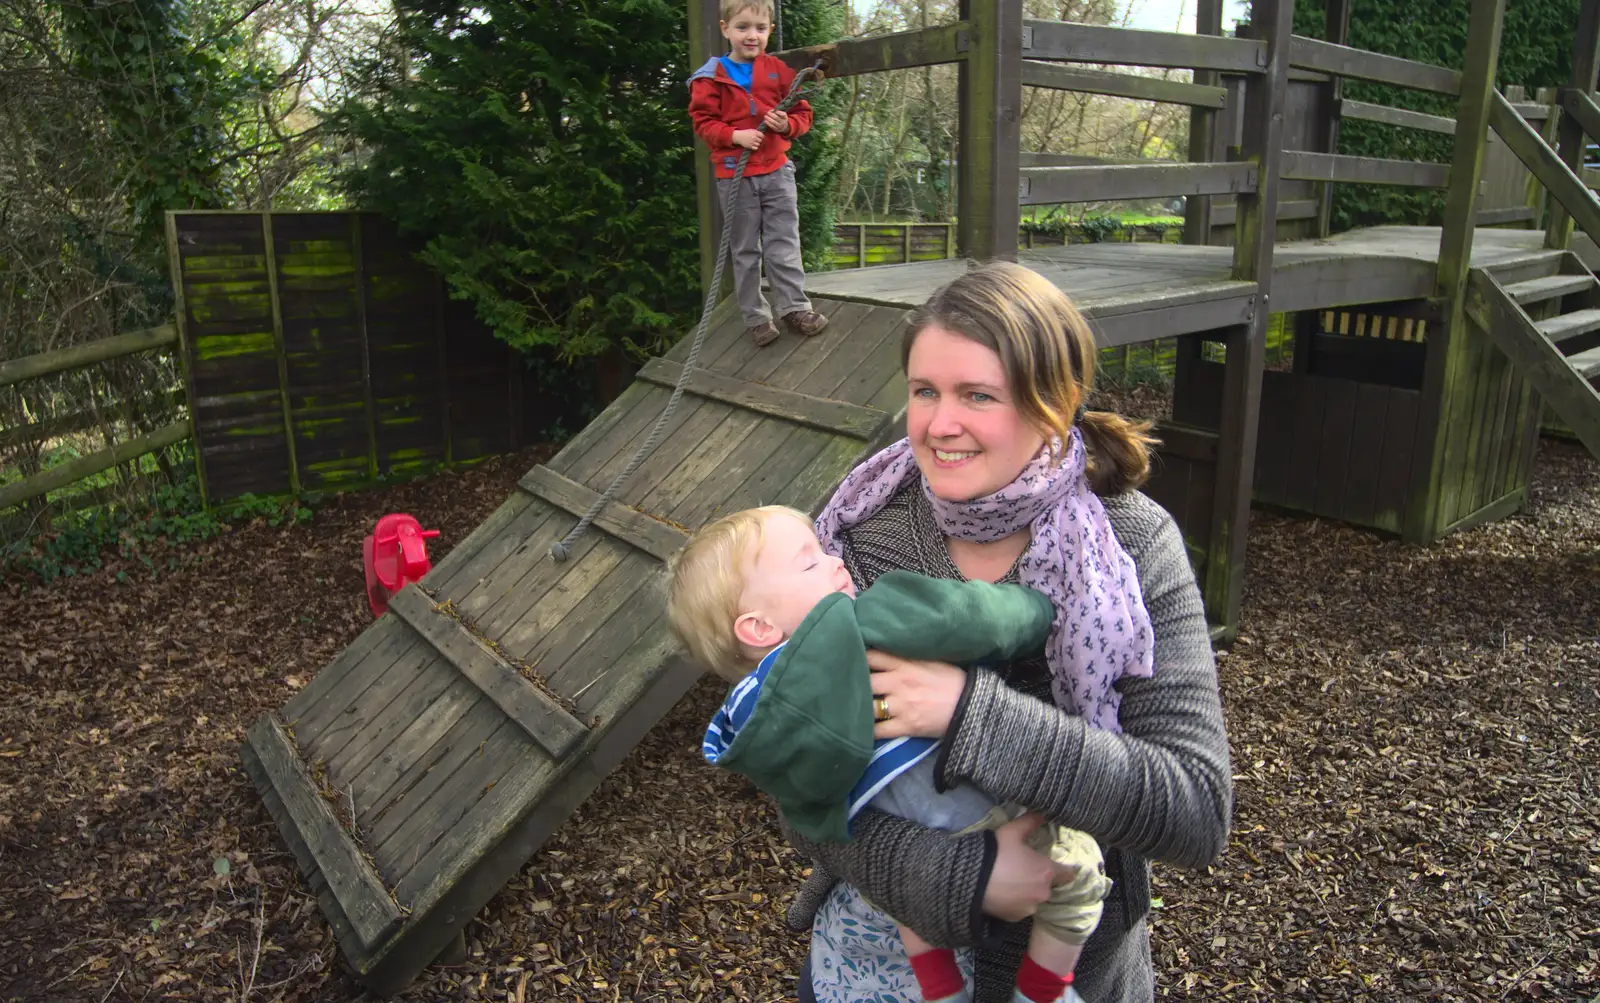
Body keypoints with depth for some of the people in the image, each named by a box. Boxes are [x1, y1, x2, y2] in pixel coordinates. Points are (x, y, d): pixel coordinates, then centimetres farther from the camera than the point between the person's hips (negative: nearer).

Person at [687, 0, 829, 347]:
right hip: (734, 175, -1)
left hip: (776, 170, 2)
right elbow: (702, 121, -4)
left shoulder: (779, 70, 3)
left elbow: (802, 113, 7)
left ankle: (795, 307, 13)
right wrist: (735, 136, -20)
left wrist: (787, 124, -15)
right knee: (744, 251, 7)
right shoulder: (712, 77, -4)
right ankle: (755, 316, 17)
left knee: (784, 244, 5)